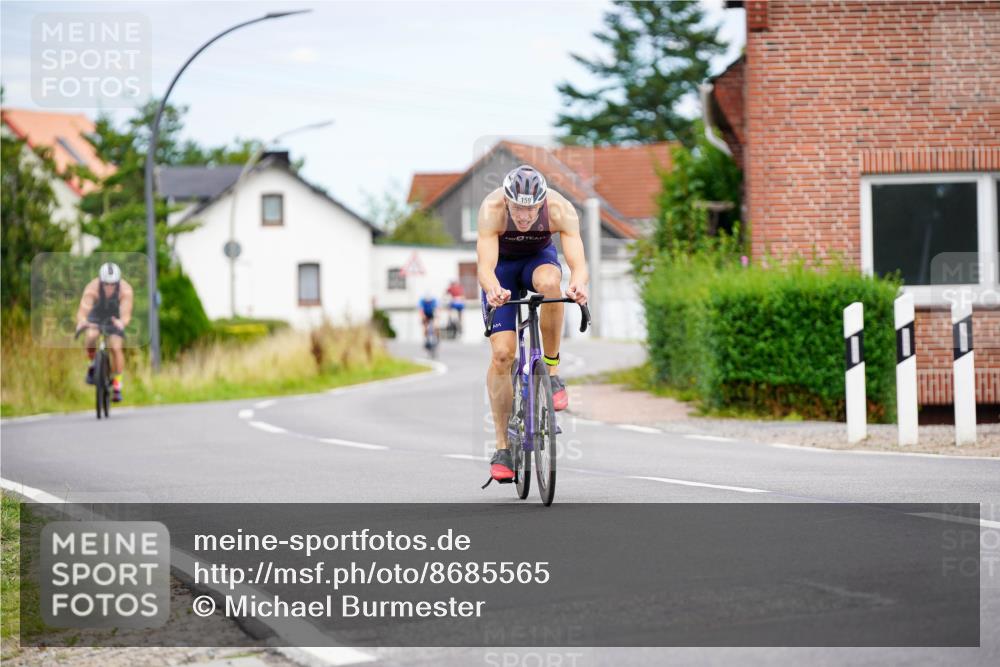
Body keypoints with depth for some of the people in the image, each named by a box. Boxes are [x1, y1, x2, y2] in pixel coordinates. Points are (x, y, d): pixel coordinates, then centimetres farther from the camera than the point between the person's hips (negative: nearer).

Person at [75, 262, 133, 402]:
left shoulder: (125, 290, -34)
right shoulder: (92, 288, -35)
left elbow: (126, 314, -42)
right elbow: (82, 310, -44)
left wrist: (122, 322, -65)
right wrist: (81, 321, -67)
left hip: (115, 318, 0)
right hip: (96, 316, 0)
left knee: (116, 348, -18)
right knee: (91, 337, -29)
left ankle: (117, 386, -5)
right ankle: (93, 364, 1)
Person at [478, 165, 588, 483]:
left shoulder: (560, 209, -32)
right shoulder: (491, 208, -34)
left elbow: (578, 262, -40)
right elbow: (485, 267, -41)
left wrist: (579, 284, -62)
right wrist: (493, 290, -63)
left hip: (540, 258, 1)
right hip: (502, 266, 0)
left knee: (549, 282, -38)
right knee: (501, 353, -14)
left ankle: (552, 368, -19)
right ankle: (502, 447, -2)